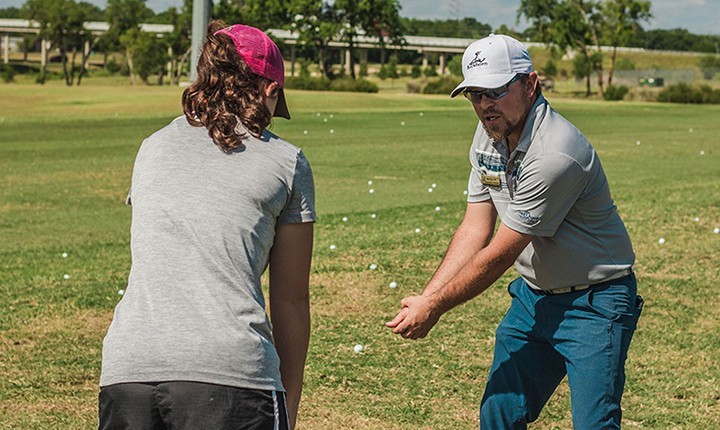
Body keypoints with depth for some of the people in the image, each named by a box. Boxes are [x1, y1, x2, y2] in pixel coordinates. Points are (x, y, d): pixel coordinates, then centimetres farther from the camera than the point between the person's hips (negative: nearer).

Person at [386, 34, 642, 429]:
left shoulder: (554, 155, -28)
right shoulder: (488, 136, 0)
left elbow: (498, 255, -23)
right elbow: (475, 231, 1)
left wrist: (434, 307, -14)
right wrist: (423, 299, -9)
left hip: (593, 305, -8)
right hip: (533, 296, 8)